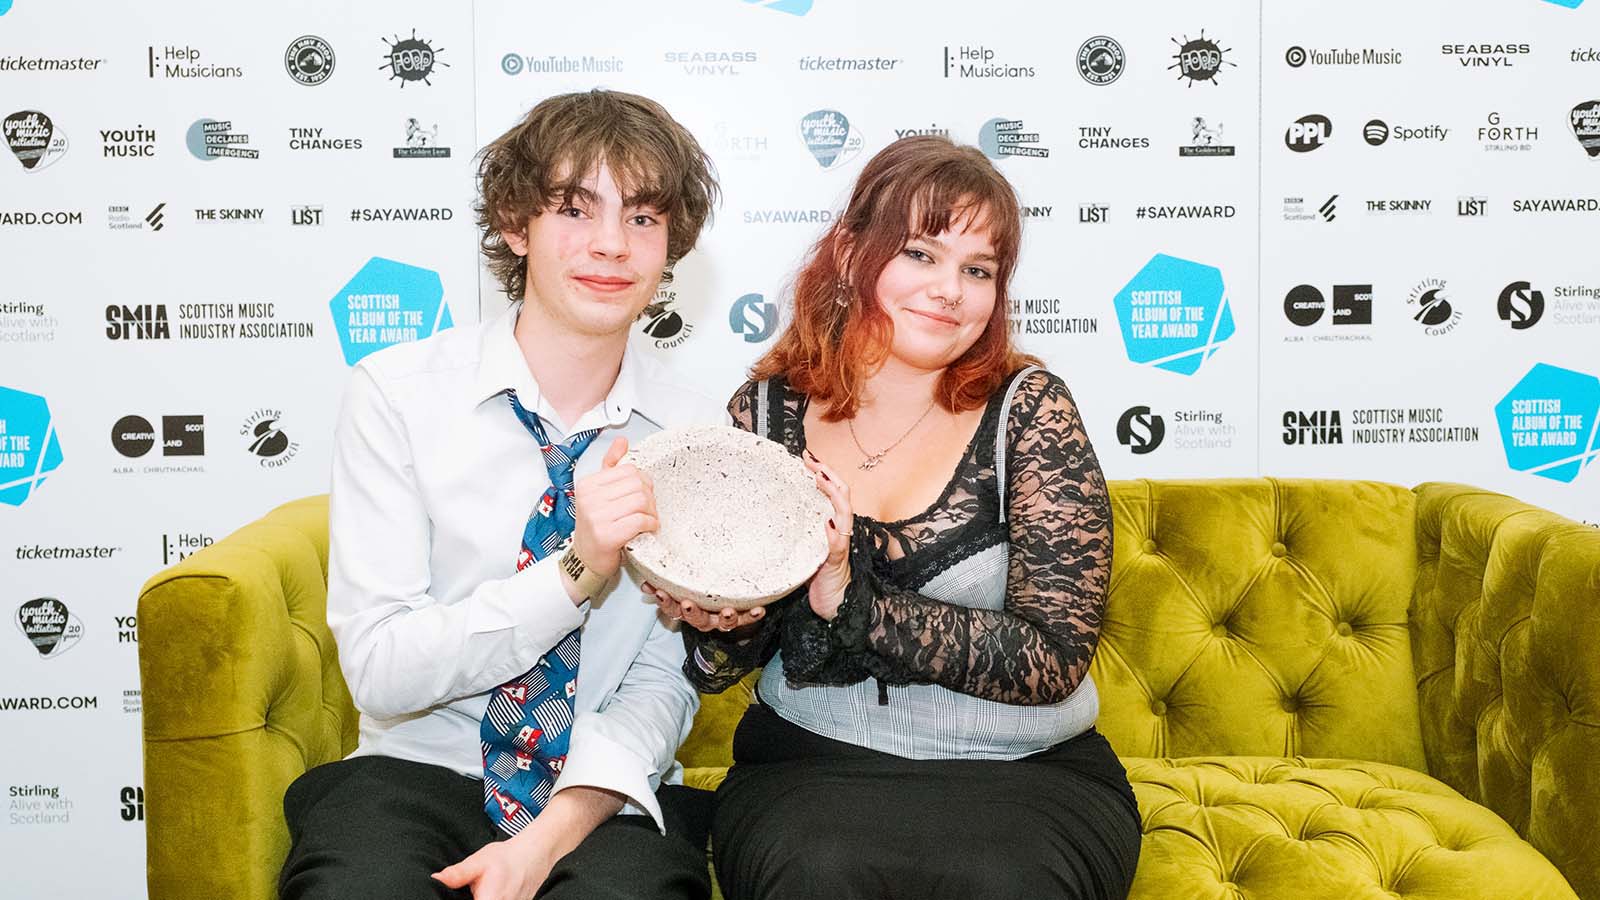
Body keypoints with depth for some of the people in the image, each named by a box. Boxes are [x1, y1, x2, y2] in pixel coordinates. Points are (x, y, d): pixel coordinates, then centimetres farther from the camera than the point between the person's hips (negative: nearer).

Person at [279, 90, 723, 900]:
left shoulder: (696, 435, 1)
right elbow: (380, 668, -11)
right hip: (414, 775, 0)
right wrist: (578, 570, -22)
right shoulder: (396, 393, -5)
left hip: (604, 801, 1)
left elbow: (663, 680, -2)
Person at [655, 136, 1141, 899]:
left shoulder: (1029, 410, -5)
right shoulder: (767, 411, 1)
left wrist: (852, 604, -21)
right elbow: (722, 668, 8)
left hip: (1025, 772, -1)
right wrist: (723, 624, -16)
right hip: (810, 762, 1)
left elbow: (1052, 658, -12)